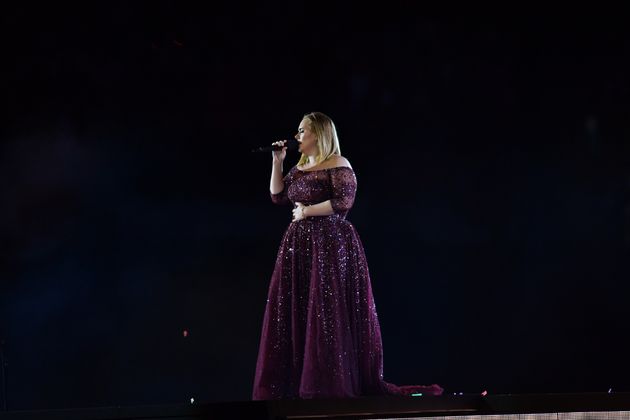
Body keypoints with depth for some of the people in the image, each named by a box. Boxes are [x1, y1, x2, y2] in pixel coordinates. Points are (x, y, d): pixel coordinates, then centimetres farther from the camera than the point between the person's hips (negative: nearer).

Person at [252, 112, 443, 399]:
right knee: (294, 314, 4)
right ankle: (293, 384, 5)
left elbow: (344, 201, -17)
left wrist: (308, 210, -13)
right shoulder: (300, 168, 17)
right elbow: (278, 196, 17)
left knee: (328, 315, -9)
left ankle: (334, 383, -6)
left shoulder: (337, 165, -7)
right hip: (299, 246, 8)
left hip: (329, 246, -8)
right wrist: (277, 162, 11)